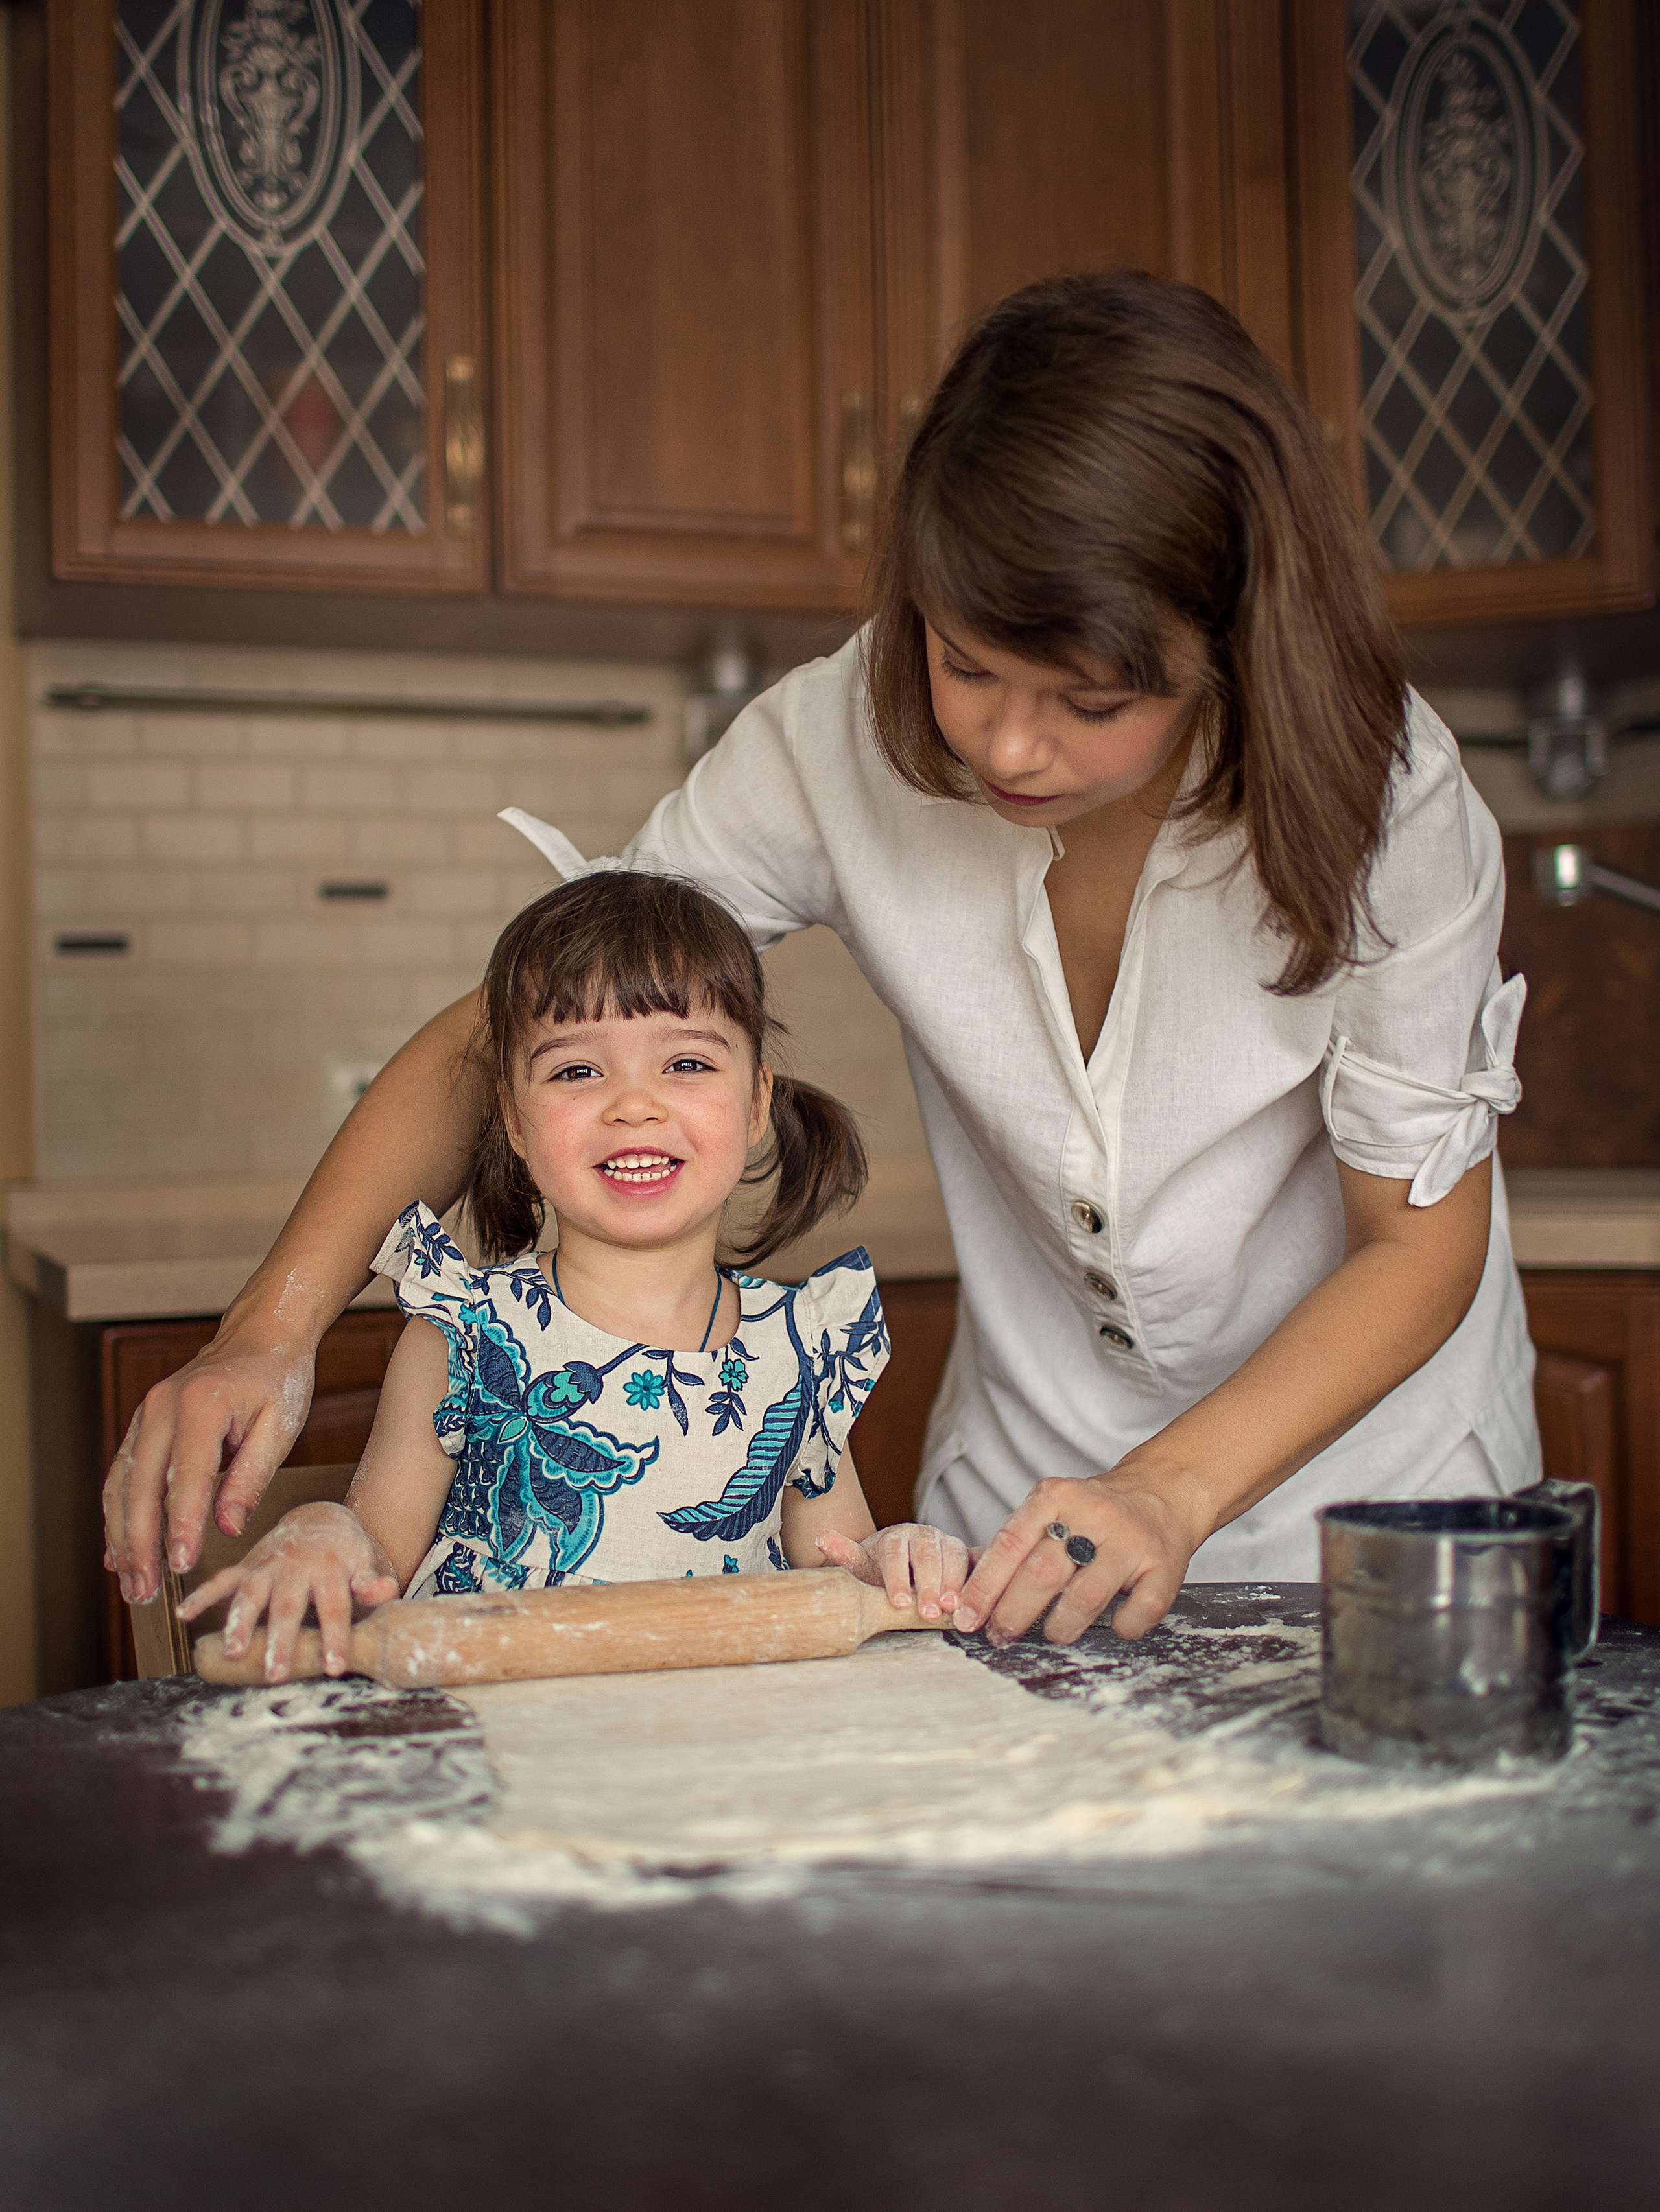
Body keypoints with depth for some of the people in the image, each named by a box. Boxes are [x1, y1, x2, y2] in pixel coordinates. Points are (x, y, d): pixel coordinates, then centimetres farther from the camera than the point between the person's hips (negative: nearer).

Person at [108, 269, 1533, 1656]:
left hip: (1373, 1482, 0)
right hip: (1031, 1482, 0)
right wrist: (276, 1327, -26)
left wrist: (1172, 1497, -27)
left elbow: (1422, 1242, -13)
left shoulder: (1385, 794, -22)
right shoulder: (844, 741, -19)